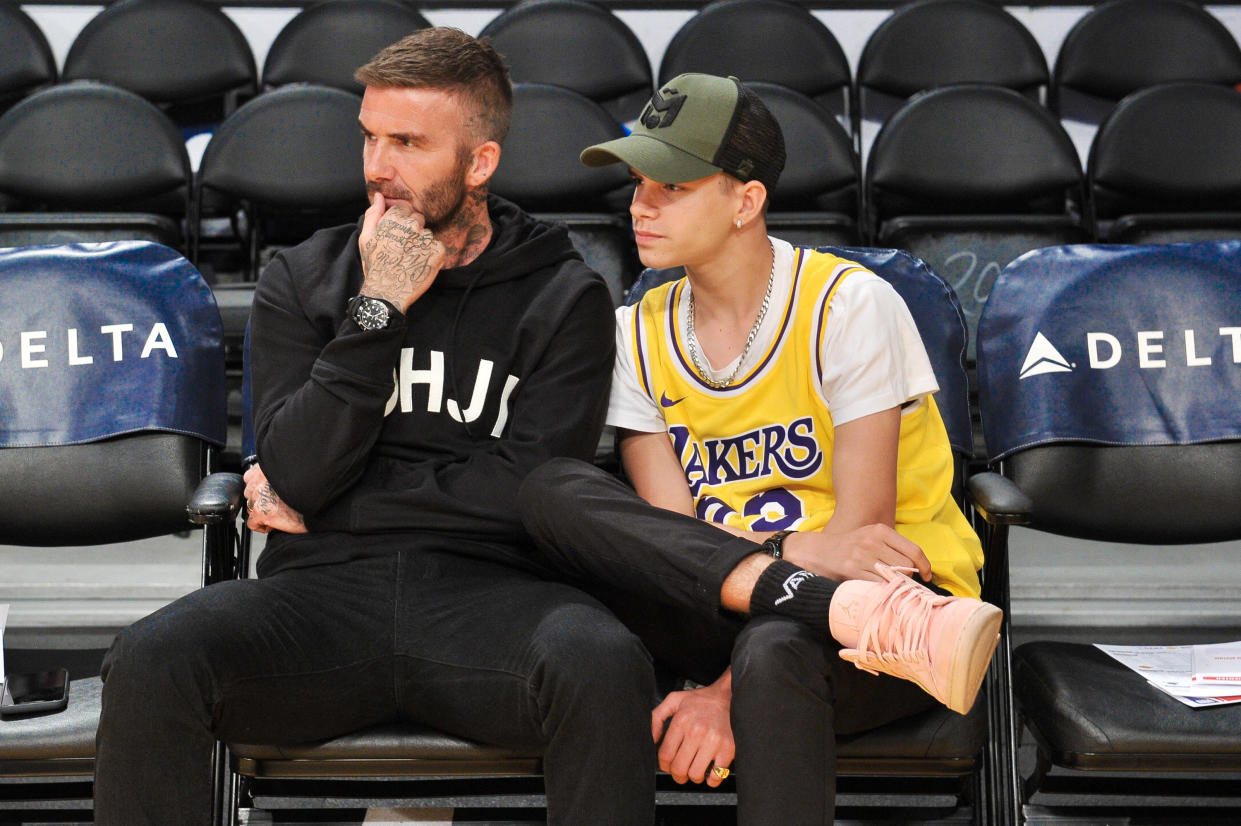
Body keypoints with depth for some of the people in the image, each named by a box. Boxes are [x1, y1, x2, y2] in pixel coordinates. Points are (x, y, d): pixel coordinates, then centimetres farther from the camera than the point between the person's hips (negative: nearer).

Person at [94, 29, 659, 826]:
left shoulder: (564, 297, 8)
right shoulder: (304, 277, 14)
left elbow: (530, 491, -3)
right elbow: (298, 474, 2)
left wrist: (336, 497, 1)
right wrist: (377, 310, -5)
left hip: (486, 588, -1)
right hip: (322, 589, 2)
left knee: (602, 662, -36)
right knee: (150, 661, -29)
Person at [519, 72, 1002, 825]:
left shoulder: (849, 304, -6)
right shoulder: (641, 333, 8)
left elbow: (863, 526, -11)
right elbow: (672, 531, -2)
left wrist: (725, 690, -19)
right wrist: (794, 555, -25)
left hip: (901, 589, -5)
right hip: (726, 617, 6)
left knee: (771, 652, -41)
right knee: (554, 489, -22)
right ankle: (859, 614, -34)